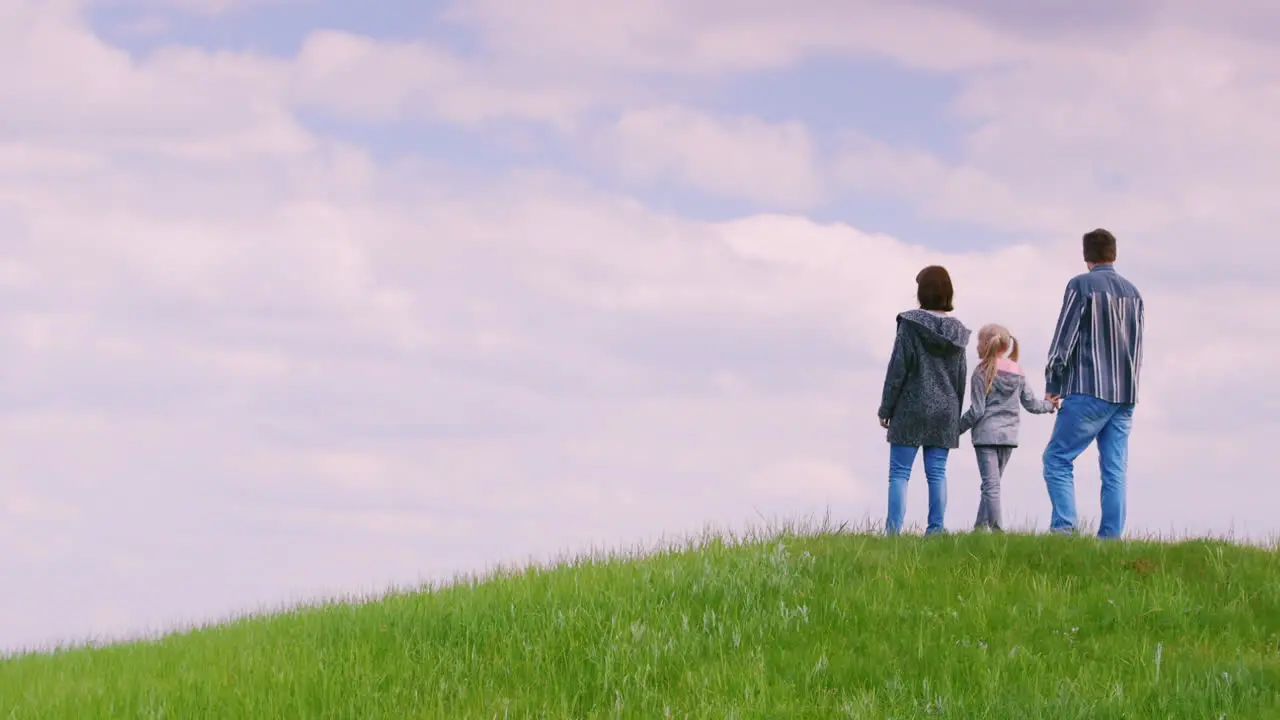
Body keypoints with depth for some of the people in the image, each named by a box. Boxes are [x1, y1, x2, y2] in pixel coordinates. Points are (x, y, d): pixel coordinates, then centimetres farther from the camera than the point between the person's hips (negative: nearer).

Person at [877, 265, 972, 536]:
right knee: (937, 473, 5)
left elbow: (898, 368, -8)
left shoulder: (910, 324, -8)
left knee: (899, 472, -3)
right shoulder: (957, 331, 7)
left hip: (911, 408, -4)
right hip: (944, 412, 4)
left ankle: (893, 529, -10)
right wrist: (955, 414, 18)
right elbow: (961, 376, 11)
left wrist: (886, 409, -2)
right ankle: (935, 529, 2)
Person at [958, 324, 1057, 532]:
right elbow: (1031, 403, 15)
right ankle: (981, 525, 18)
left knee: (991, 484, -8)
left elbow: (976, 410, -10)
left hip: (986, 434, -6)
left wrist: (957, 428, 1)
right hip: (1009, 435, 6)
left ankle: (997, 529, -15)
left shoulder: (982, 372, -8)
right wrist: (1049, 405, 35)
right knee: (993, 482, 15)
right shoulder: (1017, 373, 9)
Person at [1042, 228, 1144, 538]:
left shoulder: (1081, 285, -4)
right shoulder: (1132, 292, 16)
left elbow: (1064, 337, -7)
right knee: (1115, 469, 4)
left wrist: (1052, 383, -1)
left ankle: (1064, 526, -19)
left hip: (1088, 391, -6)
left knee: (1057, 458, -4)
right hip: (1125, 396, 6)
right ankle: (1111, 536, -2)